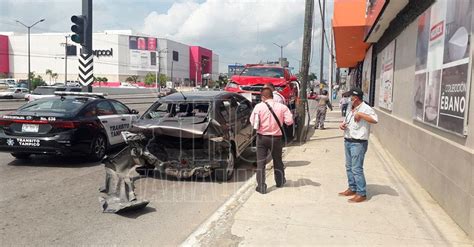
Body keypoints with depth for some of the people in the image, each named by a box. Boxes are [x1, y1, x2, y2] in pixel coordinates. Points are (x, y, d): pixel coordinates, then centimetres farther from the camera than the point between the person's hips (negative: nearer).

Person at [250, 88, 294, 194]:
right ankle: (280, 181, 38)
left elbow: (252, 121, -6)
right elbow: (289, 121, -8)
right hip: (276, 137, 2)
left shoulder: (259, 106, -10)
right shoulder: (282, 107, -7)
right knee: (277, 160, 21)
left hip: (262, 137, -2)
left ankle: (261, 187, 4)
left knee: (260, 162, 5)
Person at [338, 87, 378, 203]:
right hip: (348, 141, 9)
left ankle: (361, 194, 0)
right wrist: (342, 125, 4)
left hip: (358, 143, -9)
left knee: (357, 168, -8)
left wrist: (360, 114, -28)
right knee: (349, 167, 16)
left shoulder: (365, 109, -12)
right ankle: (352, 188, 29)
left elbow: (375, 120, -28)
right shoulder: (351, 110, 15)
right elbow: (345, 121, 27)